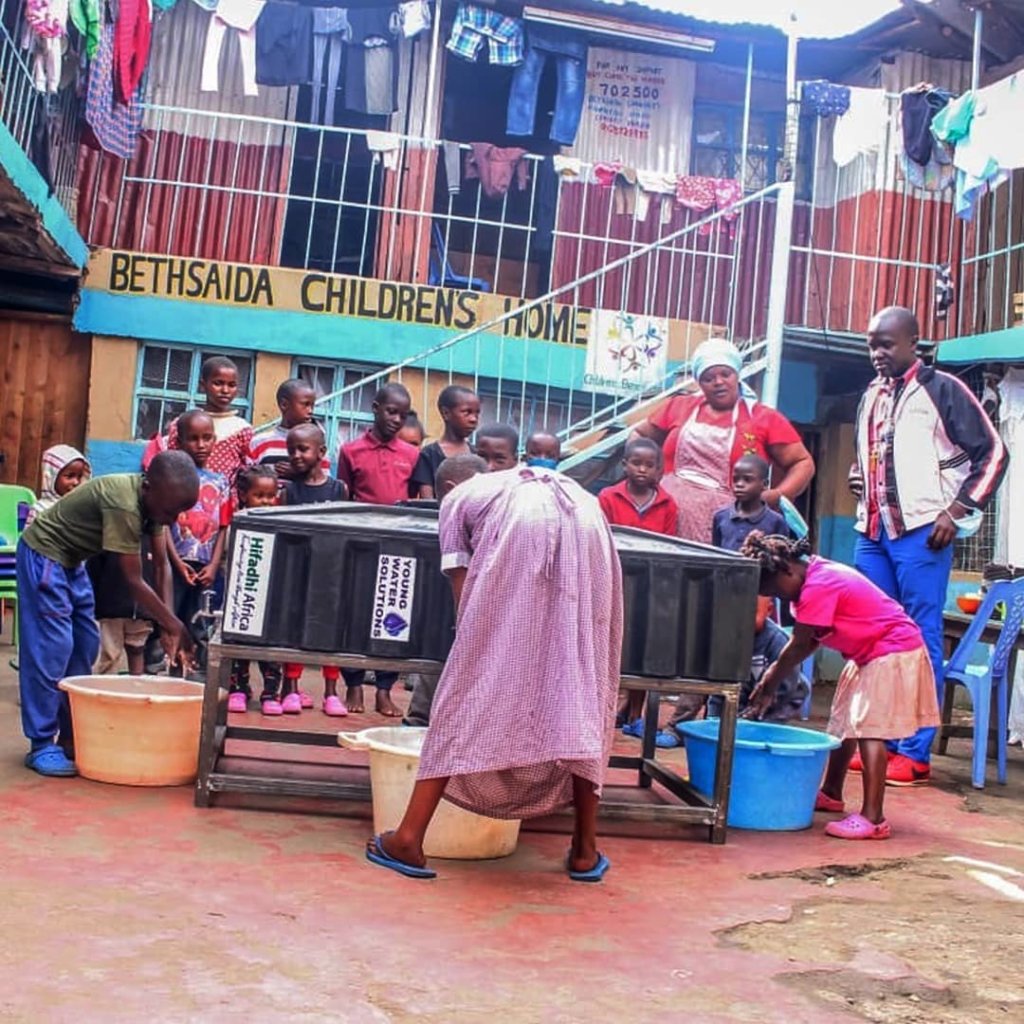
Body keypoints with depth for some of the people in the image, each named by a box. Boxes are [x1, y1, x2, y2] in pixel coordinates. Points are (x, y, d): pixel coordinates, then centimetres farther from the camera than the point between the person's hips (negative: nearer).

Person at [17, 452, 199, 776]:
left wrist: (166, 625, -14)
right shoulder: (123, 504, -33)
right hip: (44, 555, -9)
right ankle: (41, 746, -4)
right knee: (51, 649, -11)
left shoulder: (151, 500, -7)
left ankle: (71, 735, 16)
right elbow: (134, 582, -28)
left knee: (85, 646, 9)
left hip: (70, 560, 9)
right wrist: (175, 625, -22)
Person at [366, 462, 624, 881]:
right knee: (583, 691, 12)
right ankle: (586, 849, 16)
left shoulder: (457, 499, 33)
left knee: (471, 688, 2)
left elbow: (463, 592, 22)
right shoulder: (568, 488, 45)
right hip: (588, 526, 4)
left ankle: (409, 839, 7)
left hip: (523, 530, -4)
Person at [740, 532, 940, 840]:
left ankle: (873, 818, -20)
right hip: (870, 653, 11)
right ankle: (831, 793, 32)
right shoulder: (817, 576, 6)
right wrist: (773, 675, -1)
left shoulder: (817, 588, -24)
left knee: (868, 728, -17)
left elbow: (798, 647, -18)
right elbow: (810, 642, 6)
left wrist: (768, 689, -8)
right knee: (844, 721, 17)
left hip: (893, 652, -11)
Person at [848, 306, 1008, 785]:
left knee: (921, 639, -4)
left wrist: (955, 511, -10)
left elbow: (992, 453, -3)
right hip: (872, 531, 7)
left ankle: (915, 751, 2)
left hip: (920, 532, -7)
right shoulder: (872, 395, 17)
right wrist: (857, 477, 8)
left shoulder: (943, 389, -2)